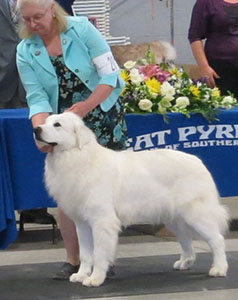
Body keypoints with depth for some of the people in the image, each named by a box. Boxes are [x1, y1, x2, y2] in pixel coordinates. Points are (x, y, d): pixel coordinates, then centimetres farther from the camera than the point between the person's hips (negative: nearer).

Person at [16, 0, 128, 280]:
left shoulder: (81, 29, -12)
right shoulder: (25, 51, -5)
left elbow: (110, 74, -12)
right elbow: (37, 98, -10)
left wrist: (86, 105, -22)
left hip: (104, 118, -2)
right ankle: (73, 259, 5)